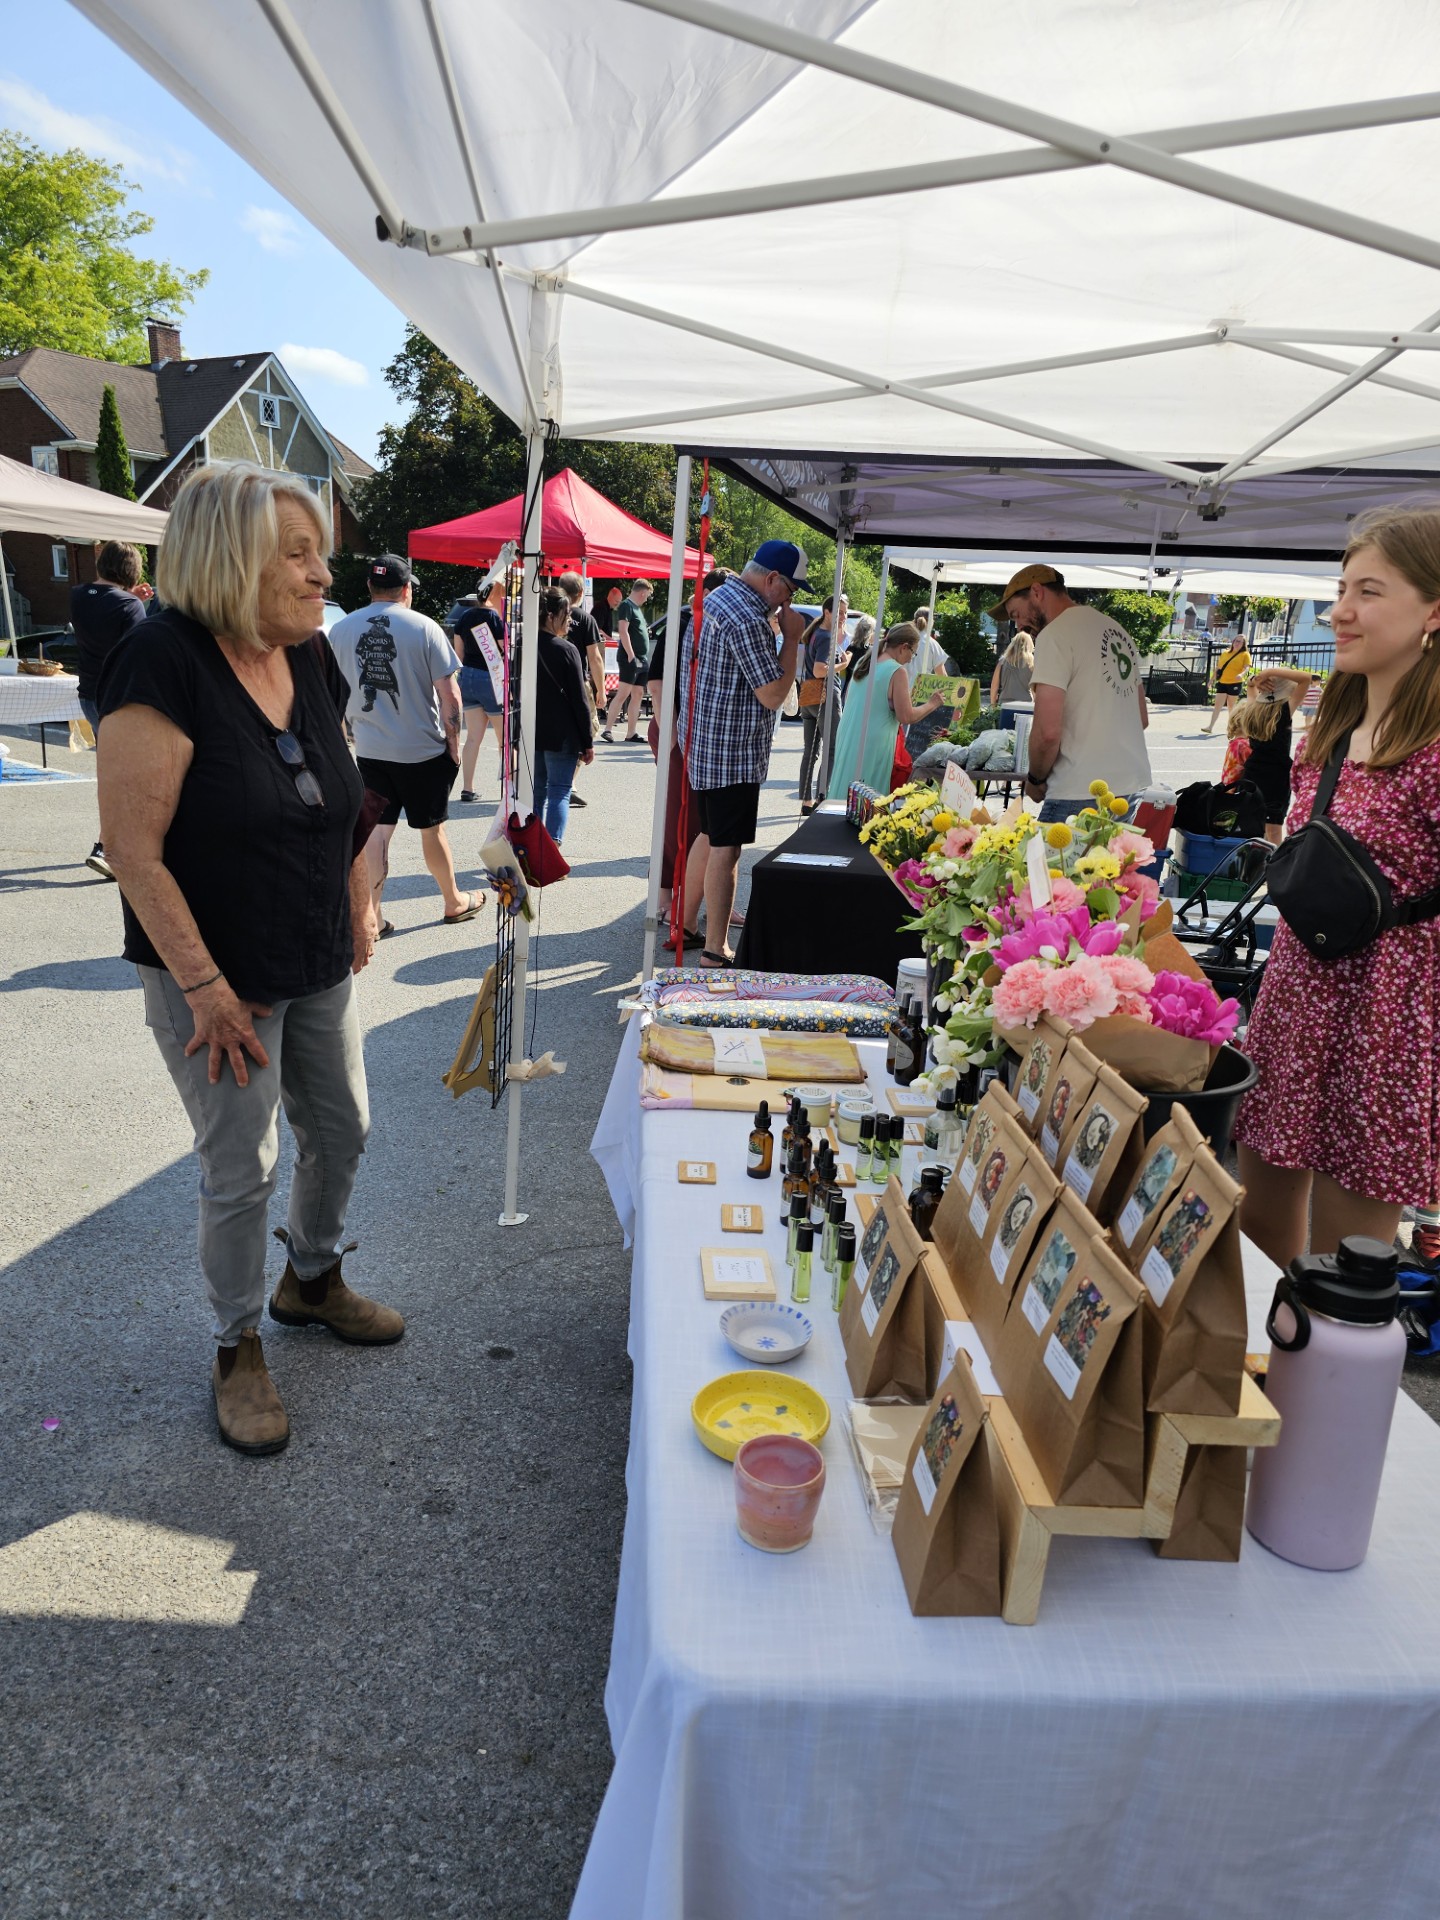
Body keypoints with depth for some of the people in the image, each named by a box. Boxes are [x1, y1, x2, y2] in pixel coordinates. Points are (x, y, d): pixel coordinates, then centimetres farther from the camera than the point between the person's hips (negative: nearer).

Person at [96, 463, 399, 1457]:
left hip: (319, 967, 7)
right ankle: (239, 1349, 29)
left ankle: (314, 1280, 44)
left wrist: (360, 906, 8)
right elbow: (134, 847, -22)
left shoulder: (312, 660, 2)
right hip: (215, 980, -7)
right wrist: (206, 986, -21)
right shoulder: (163, 662, -20)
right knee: (242, 1170, 5)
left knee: (341, 1131, 17)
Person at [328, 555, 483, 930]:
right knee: (431, 829, 10)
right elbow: (449, 696, -11)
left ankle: (370, 913, 7)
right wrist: (454, 742, -1)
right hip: (423, 749, -3)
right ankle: (455, 903, 27)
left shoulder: (341, 629, 2)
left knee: (376, 829, 8)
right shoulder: (423, 627, -9)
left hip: (370, 750, 3)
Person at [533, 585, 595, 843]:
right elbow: (579, 701, -10)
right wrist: (588, 742, -4)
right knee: (559, 792, -2)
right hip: (561, 735, -5)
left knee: (536, 791, 14)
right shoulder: (567, 650, -11)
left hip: (530, 732, 5)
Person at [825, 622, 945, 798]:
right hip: (872, 746, -8)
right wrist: (932, 704, 1)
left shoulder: (865, 663, 11)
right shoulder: (897, 671, -12)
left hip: (847, 740, 8)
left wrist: (904, 701, 27)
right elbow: (906, 717, -13)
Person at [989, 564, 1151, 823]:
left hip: (1081, 794, -9)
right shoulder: (1118, 631, 18)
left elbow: (1047, 731, -16)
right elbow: (1142, 719, 23)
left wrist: (1035, 780, 0)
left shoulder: (1055, 634, -9)